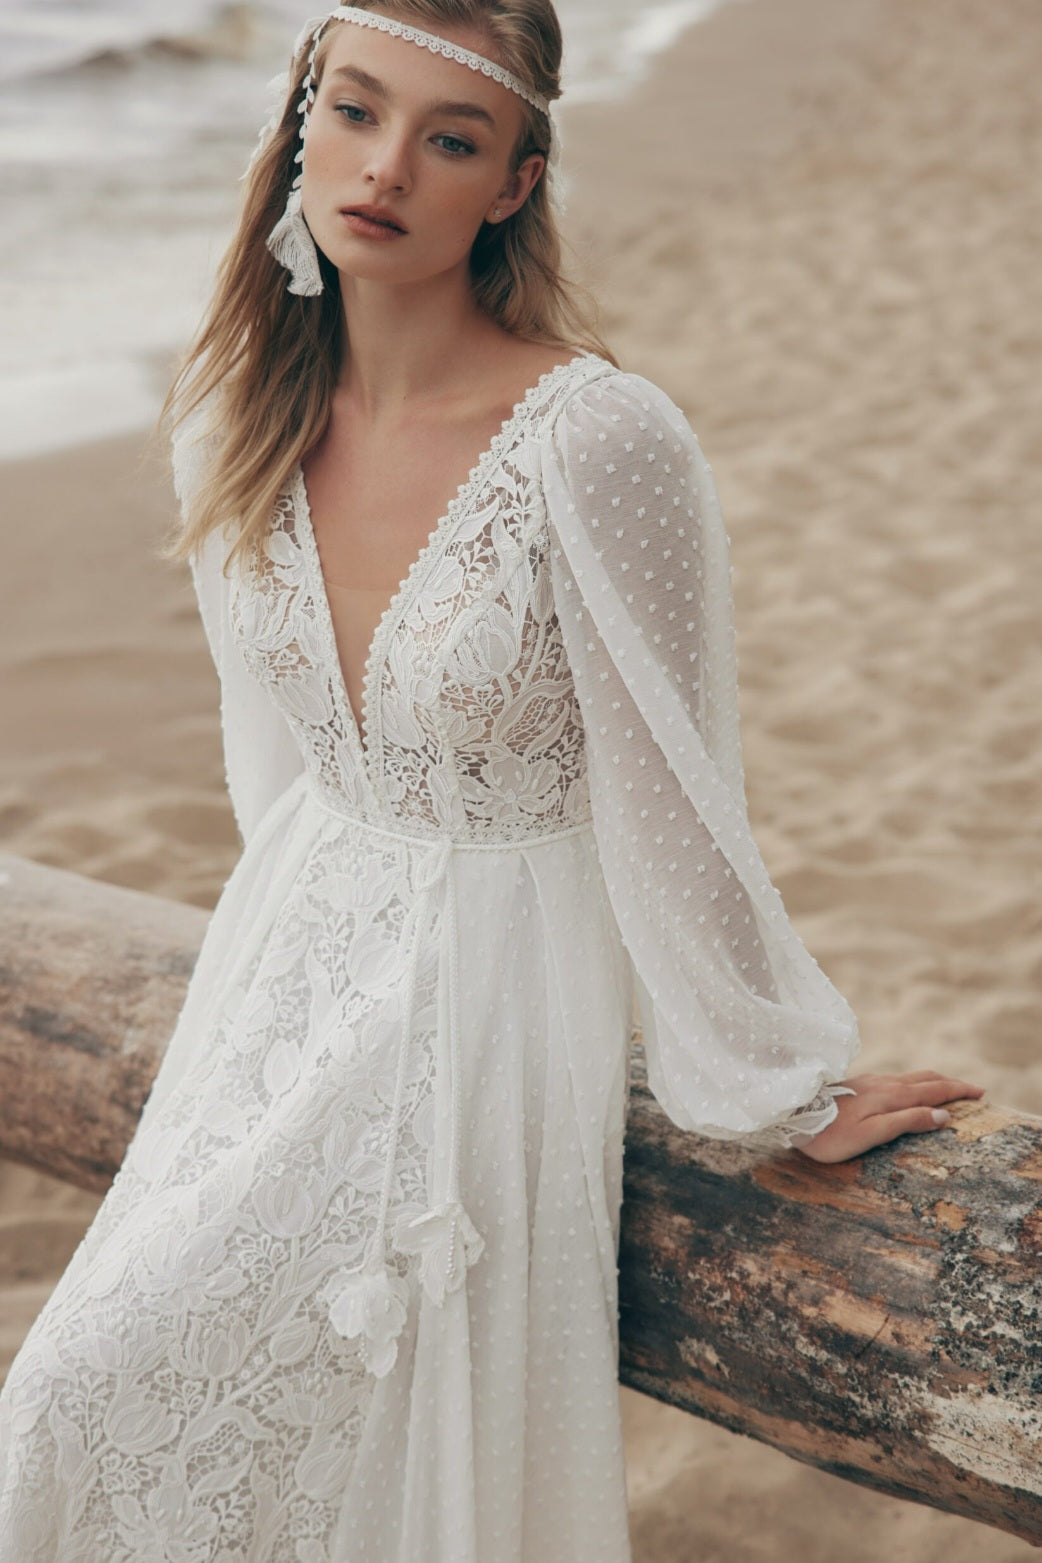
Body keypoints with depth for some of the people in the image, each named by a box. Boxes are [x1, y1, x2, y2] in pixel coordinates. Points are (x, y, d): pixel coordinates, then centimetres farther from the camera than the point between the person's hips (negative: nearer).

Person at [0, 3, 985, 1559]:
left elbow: (672, 794, -15)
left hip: (496, 992, -6)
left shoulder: (599, 440, -23)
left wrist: (785, 1089, -6)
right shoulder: (246, 407, -3)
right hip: (295, 953, 6)